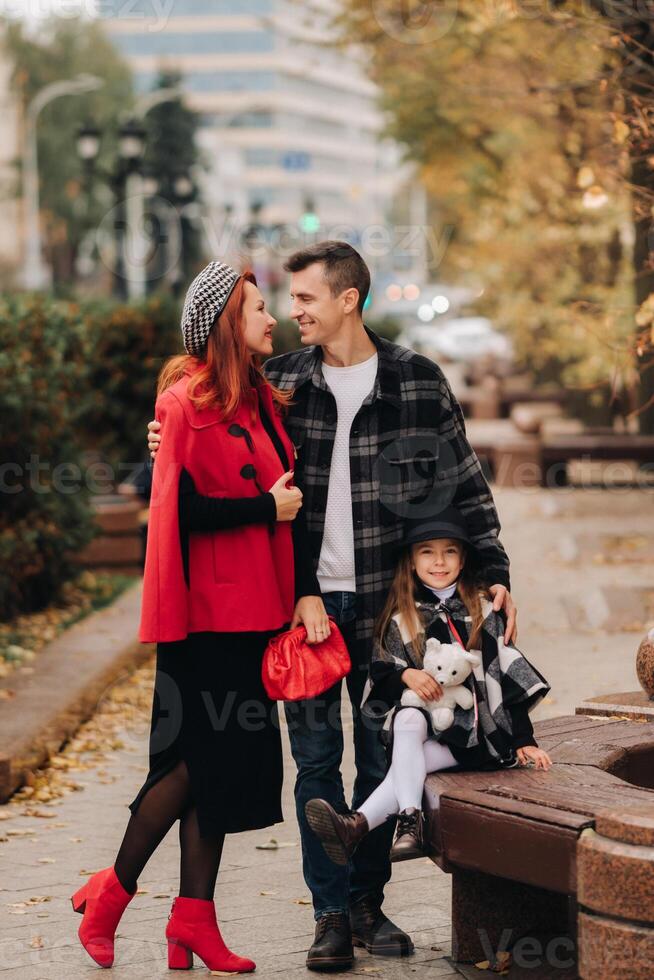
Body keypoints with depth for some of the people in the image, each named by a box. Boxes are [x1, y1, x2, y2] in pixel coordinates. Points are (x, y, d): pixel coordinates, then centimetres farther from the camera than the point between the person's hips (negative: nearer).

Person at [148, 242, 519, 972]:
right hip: (304, 601, 1)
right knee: (316, 757, 2)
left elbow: (465, 484, 5)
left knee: (383, 755, 7)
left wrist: (494, 571, -1)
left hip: (383, 602, -1)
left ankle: (367, 901, 20)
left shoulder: (417, 381, 0)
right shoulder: (279, 380, 4)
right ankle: (332, 912, 10)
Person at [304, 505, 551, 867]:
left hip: (478, 731, -2)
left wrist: (523, 741, 1)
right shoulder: (401, 618, 9)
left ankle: (358, 826, -40)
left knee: (406, 763, -26)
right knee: (407, 719, -32)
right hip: (426, 722, 2)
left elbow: (509, 675, 5)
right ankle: (410, 821, -42)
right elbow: (380, 677, 7)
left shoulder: (483, 610, 6)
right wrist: (406, 676, -16)